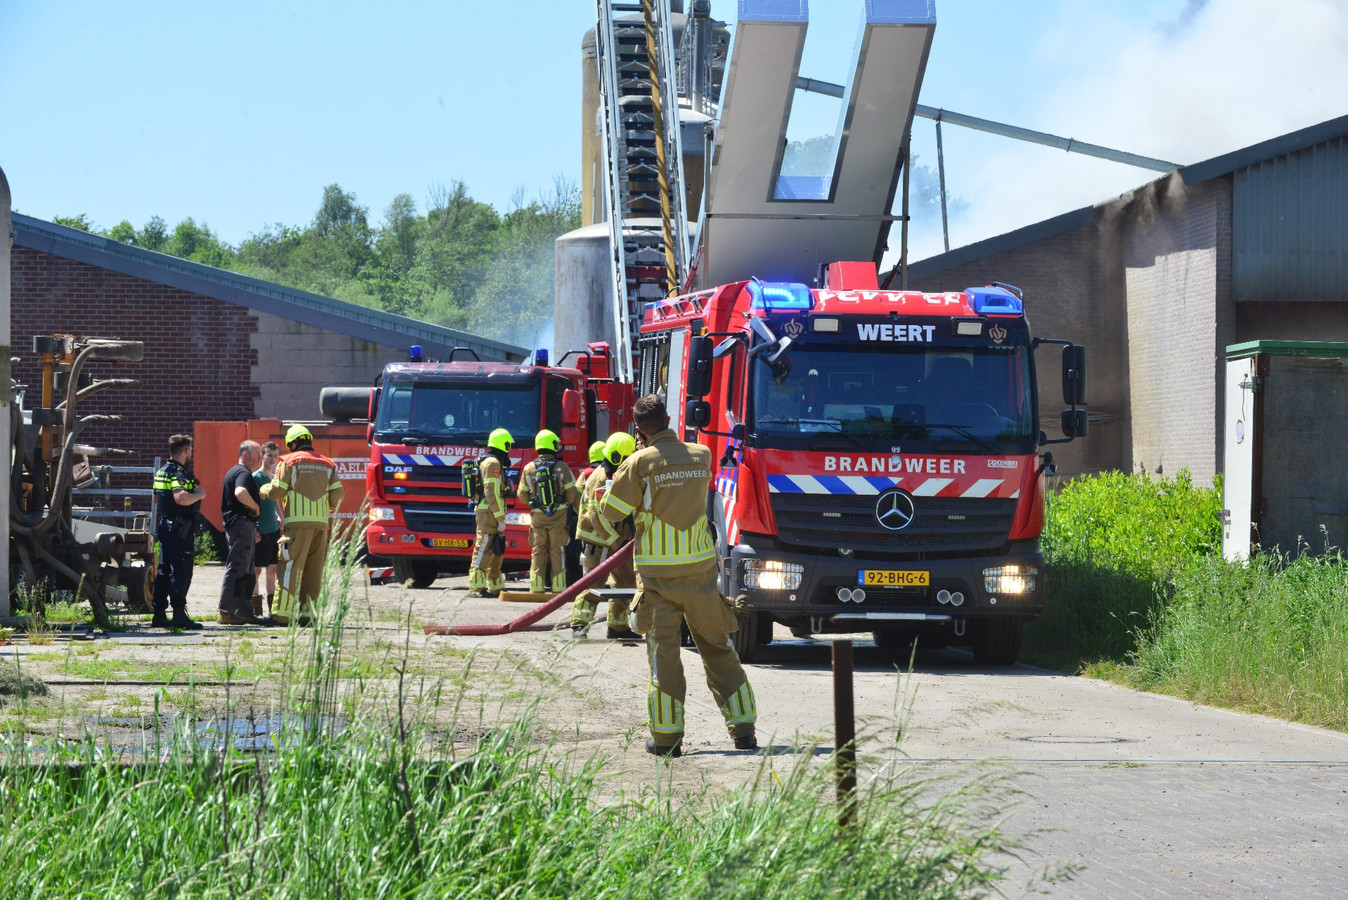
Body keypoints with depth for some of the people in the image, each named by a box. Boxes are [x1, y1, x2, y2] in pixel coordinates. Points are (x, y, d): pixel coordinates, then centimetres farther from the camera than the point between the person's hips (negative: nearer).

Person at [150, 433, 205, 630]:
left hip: (164, 525, 10)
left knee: (164, 571, 12)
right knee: (181, 572, -9)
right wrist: (199, 494, -16)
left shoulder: (162, 471, 14)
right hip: (180, 529, -10)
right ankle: (179, 615, -12)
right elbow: (181, 498, -31)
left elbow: (156, 499, 25)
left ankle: (159, 615, 14)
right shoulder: (179, 472, -16)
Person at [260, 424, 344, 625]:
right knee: (314, 570, 9)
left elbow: (276, 491, -2)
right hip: (321, 522, 4)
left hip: (299, 520, -4)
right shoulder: (327, 464, 16)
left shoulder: (290, 462, 2)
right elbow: (338, 493, 9)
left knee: (289, 566, -6)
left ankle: (282, 613, -11)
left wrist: (264, 489, 20)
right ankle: (306, 611, 6)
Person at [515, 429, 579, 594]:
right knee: (557, 551, 5)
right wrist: (567, 503, 18)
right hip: (558, 516, -2)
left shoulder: (529, 468, -1)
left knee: (538, 551, 8)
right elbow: (572, 494, -4)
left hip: (537, 516, 2)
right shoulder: (562, 467, -8)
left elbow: (522, 495, 5)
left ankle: (537, 587, 4)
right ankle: (558, 587, 3)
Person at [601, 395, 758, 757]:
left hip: (658, 572, -3)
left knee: (663, 649, 1)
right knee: (717, 645, 11)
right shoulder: (701, 456, 4)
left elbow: (612, 512, -2)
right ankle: (743, 728, 11)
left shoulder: (640, 463, -9)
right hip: (700, 568, 3)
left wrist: (617, 480, 17)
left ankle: (666, 735, -1)